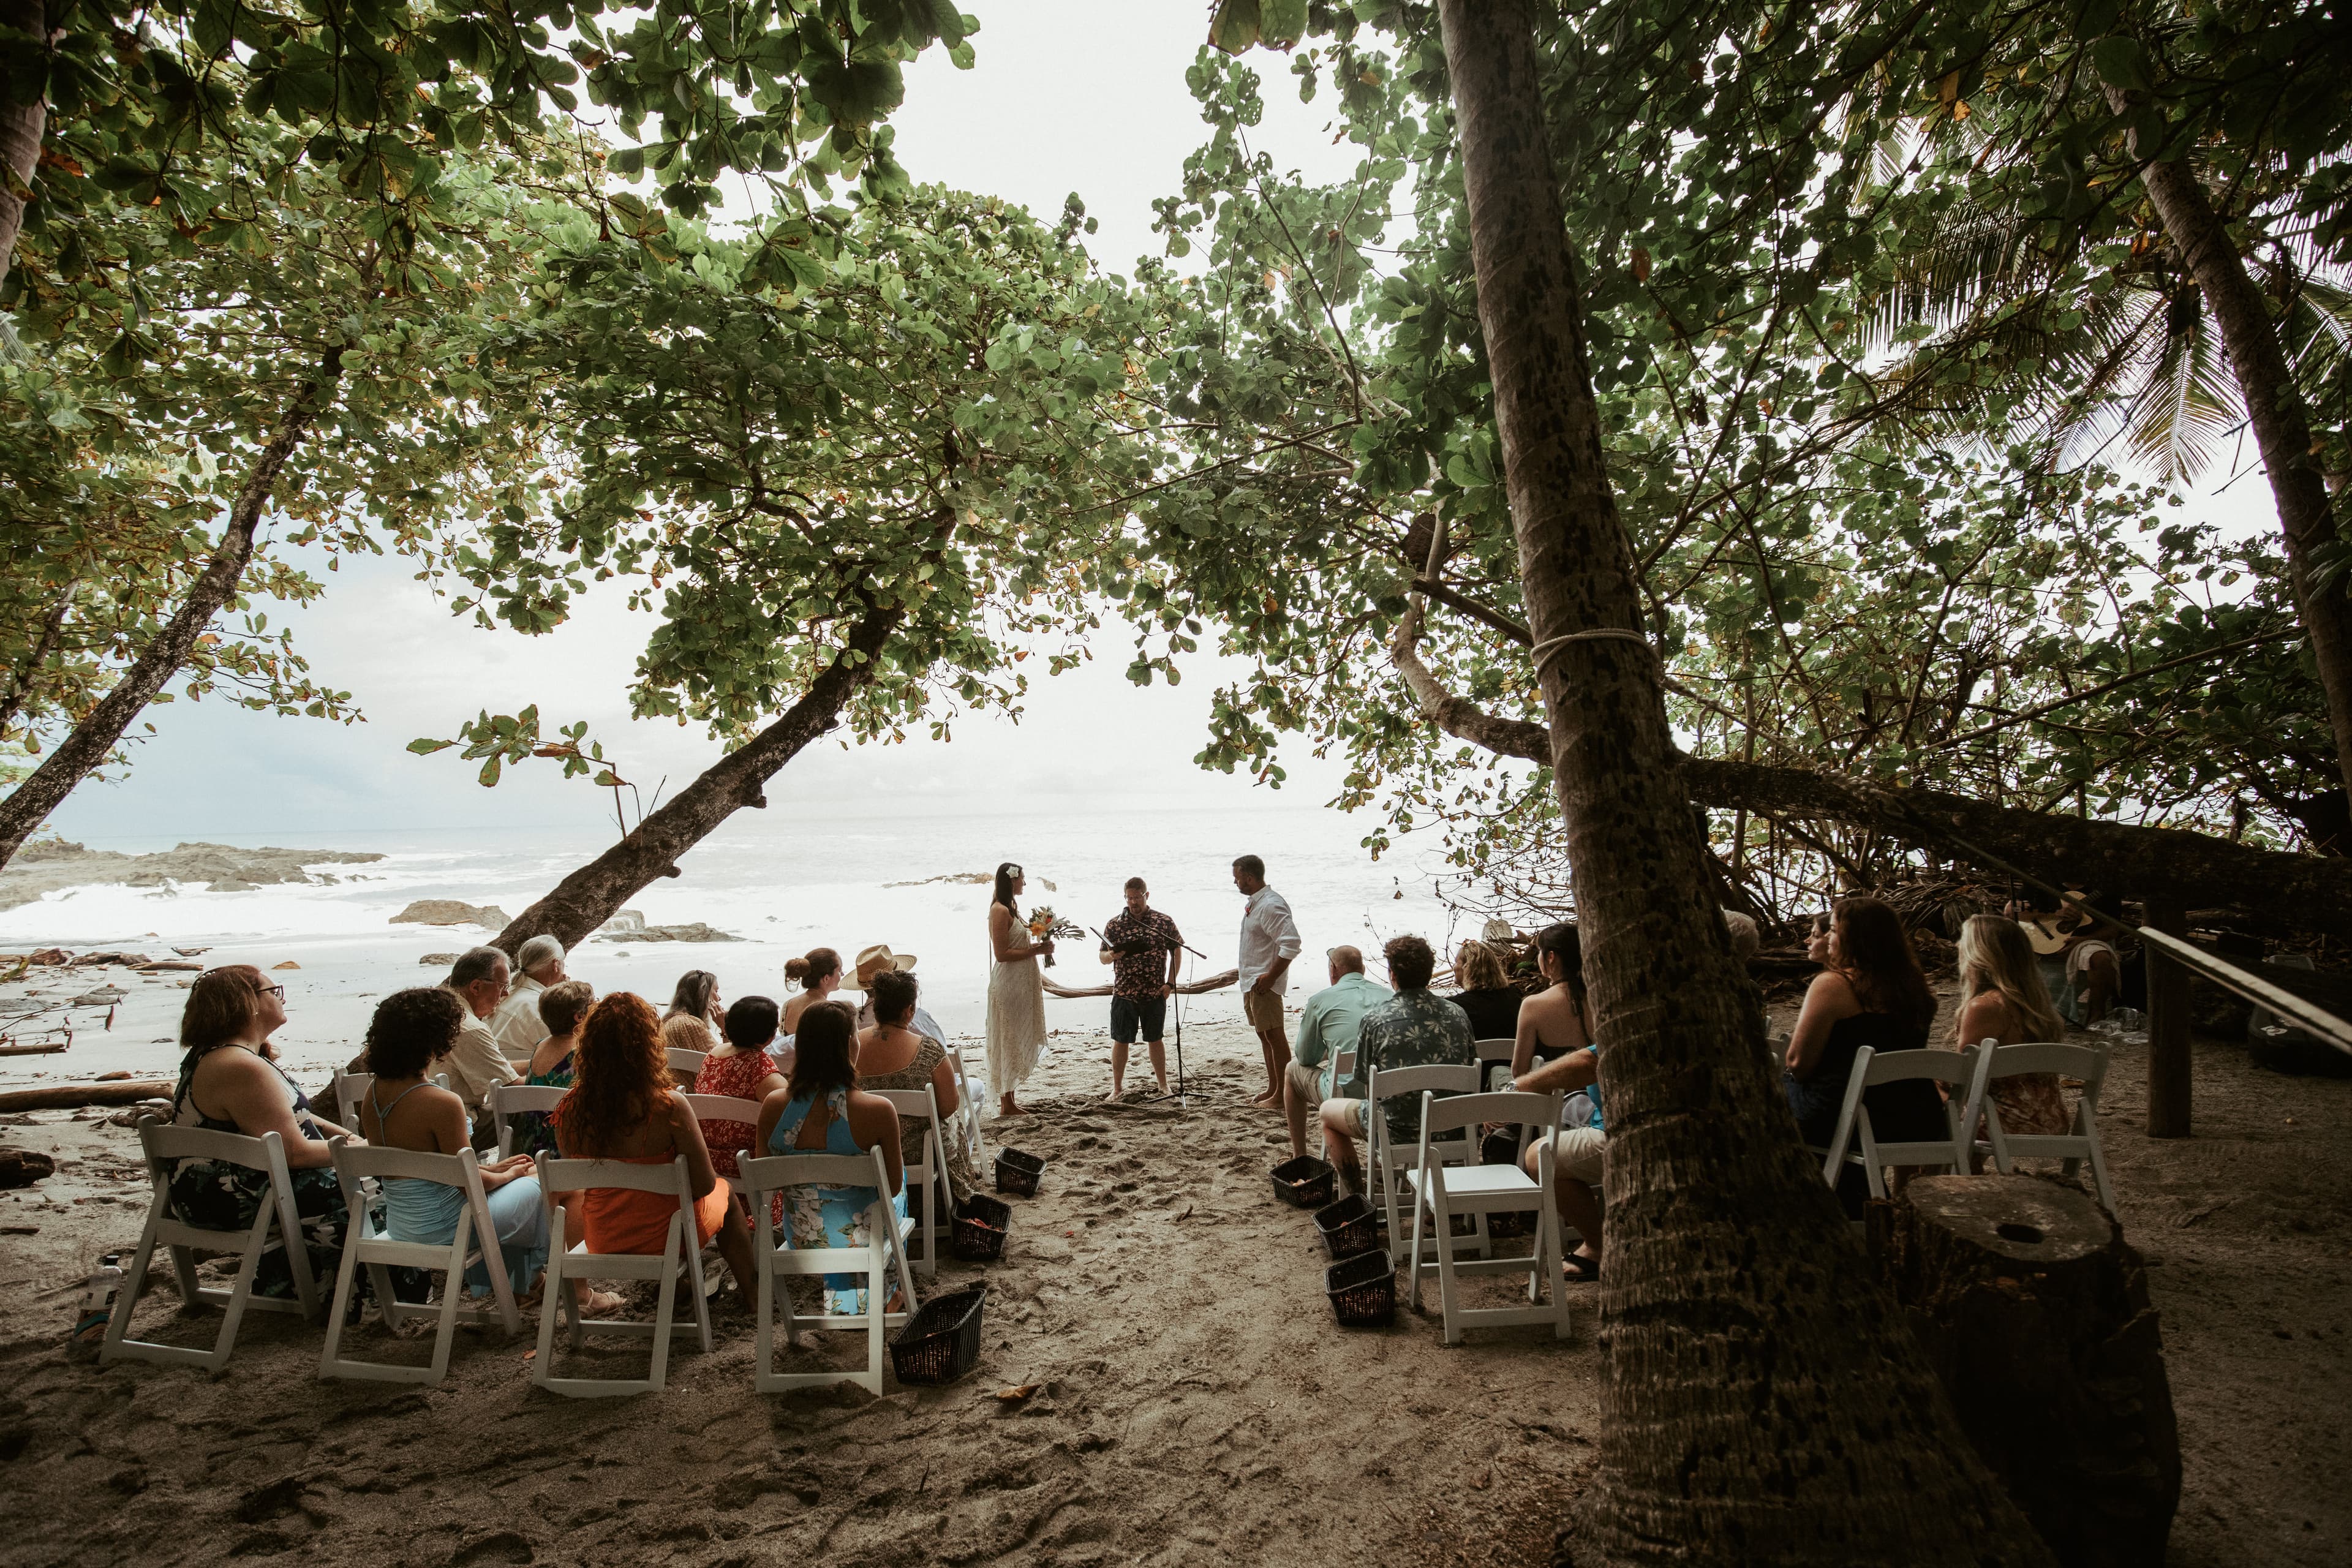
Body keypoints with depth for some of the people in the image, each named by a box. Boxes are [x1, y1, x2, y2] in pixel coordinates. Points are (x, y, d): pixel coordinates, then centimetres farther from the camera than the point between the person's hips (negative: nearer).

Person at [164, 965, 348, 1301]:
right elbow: (293, 1151, -26)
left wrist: (341, 1134, 7)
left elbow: (287, 1116, 18)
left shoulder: (211, 1054, 9)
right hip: (231, 1206, -11)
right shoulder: (244, 1068, -28)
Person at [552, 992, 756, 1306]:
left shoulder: (569, 1111, -17)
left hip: (601, 1240, 4)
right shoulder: (669, 1107, -30)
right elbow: (704, 1184, -21)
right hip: (665, 1238, -4)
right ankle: (749, 1290, 39)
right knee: (726, 1193, 28)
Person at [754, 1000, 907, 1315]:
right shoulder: (878, 1110, -27)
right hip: (863, 1237, -3)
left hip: (800, 1239, 3)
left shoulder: (773, 1106, -17)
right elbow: (894, 1186, -12)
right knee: (901, 1171, 30)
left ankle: (840, 1297, 42)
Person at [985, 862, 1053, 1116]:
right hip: (1009, 984, -10)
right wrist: (1035, 950, -17)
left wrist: (1038, 945, 7)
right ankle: (1007, 1104, 6)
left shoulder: (1009, 909, 14)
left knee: (1017, 1042, 14)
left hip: (1020, 983, 10)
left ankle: (1006, 1098, 23)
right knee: (1010, 1041, -2)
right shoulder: (1000, 910, -17)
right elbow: (1002, 954, -21)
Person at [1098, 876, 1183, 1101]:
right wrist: (1112, 955, -19)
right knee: (1120, 1040, 5)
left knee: (1155, 1040, 11)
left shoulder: (1164, 922, -1)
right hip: (1123, 993, 0)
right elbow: (1103, 957, 5)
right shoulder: (1114, 924, 1)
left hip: (1155, 993, 0)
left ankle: (1164, 1086, 25)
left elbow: (1177, 951, 6)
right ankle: (1117, 1088, 17)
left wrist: (1170, 983, -1)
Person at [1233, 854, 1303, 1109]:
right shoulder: (1254, 903, 13)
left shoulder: (1271, 905, -19)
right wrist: (1250, 979, 17)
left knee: (1274, 1036, -4)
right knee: (1264, 1036, 16)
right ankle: (1272, 1089, 26)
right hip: (1250, 982, 11)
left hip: (1264, 984, -11)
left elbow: (1292, 943, -26)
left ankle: (1283, 1095, 3)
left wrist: (1270, 977, -23)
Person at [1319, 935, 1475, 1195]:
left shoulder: (1374, 1020, -15)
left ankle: (1356, 1196, 26)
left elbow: (1369, 1087, -6)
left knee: (1328, 1111, 22)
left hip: (1398, 1130, -5)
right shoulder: (1457, 1014, -3)